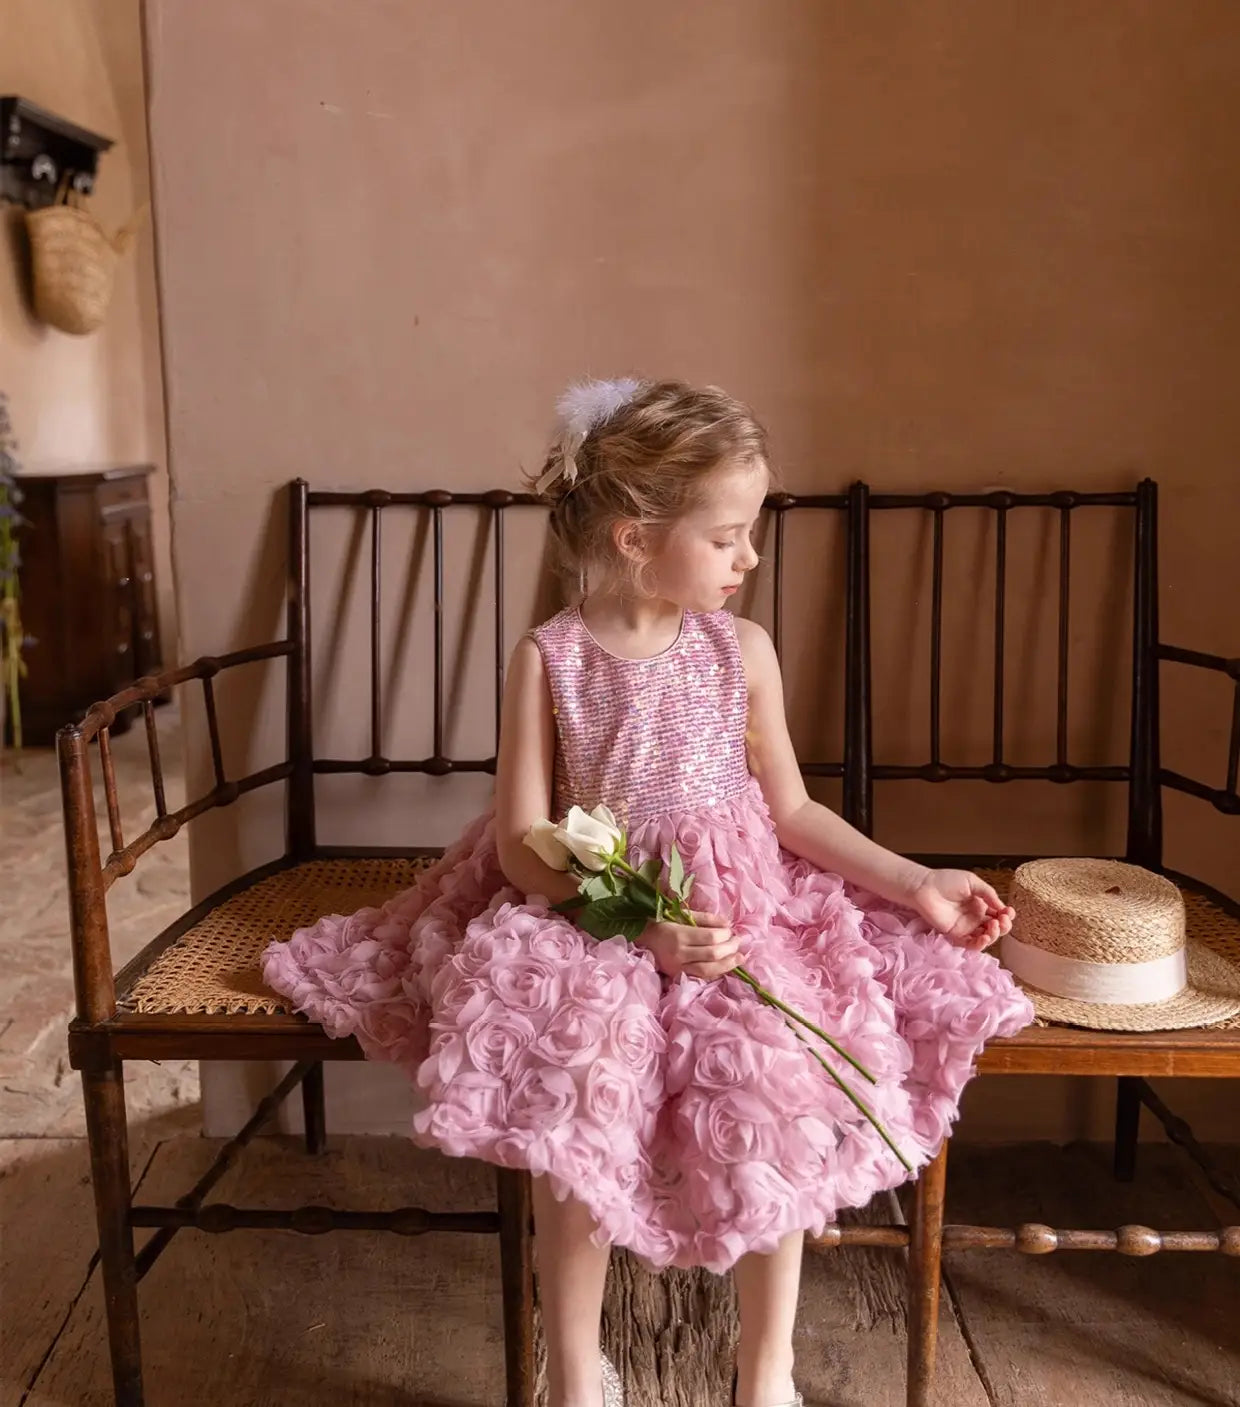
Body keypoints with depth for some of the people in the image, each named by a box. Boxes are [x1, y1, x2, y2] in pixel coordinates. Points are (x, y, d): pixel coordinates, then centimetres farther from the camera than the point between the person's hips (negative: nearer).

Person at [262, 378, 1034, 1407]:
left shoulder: (743, 649, -1)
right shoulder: (548, 659, -8)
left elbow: (791, 810, 6)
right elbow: (523, 843, -9)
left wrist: (915, 883, -3)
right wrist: (642, 927, -21)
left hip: (741, 908, 2)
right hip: (585, 920, -2)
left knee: (777, 1095, -20)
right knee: (574, 1105, -23)